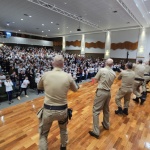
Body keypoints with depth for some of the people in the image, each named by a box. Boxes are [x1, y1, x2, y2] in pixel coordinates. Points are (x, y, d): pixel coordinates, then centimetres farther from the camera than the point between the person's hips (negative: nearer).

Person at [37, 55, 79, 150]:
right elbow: (75, 89, 7)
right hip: (62, 110, 2)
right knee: (63, 129, 32)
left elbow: (39, 87, 10)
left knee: (43, 134, 23)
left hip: (48, 109, -1)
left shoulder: (46, 75, -11)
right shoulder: (68, 76, -12)